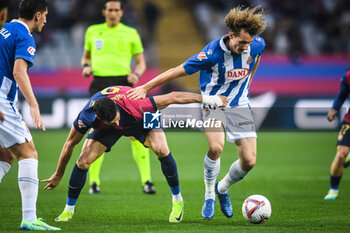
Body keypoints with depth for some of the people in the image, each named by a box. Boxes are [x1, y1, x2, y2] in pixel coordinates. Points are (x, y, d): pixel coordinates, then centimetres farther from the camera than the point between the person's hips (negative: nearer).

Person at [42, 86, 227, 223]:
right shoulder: (86, 117, -37)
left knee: (161, 149, -27)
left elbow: (172, 97, -34)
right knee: (83, 162, -15)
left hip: (142, 120, -1)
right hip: (105, 129, 1)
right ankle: (68, 209, 6)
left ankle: (177, 201, -8)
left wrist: (209, 99, -27)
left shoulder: (134, 104, -44)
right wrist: (58, 175, -7)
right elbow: (70, 143, -17)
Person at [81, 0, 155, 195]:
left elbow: (141, 62, 12)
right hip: (100, 85, 1)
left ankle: (147, 180, -8)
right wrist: (86, 66, 4)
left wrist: (136, 74, -9)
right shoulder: (93, 31, 14)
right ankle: (94, 182, 7)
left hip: (123, 84, -1)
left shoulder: (131, 34, 9)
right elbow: (86, 56, 27)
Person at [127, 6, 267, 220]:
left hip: (240, 105, 4)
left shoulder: (257, 45, -13)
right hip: (213, 104, -4)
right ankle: (209, 196, -5)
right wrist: (146, 88, -15)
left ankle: (222, 189, 25)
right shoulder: (213, 52, -26)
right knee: (216, 147, -31)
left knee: (249, 161, -7)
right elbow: (178, 71, -18)